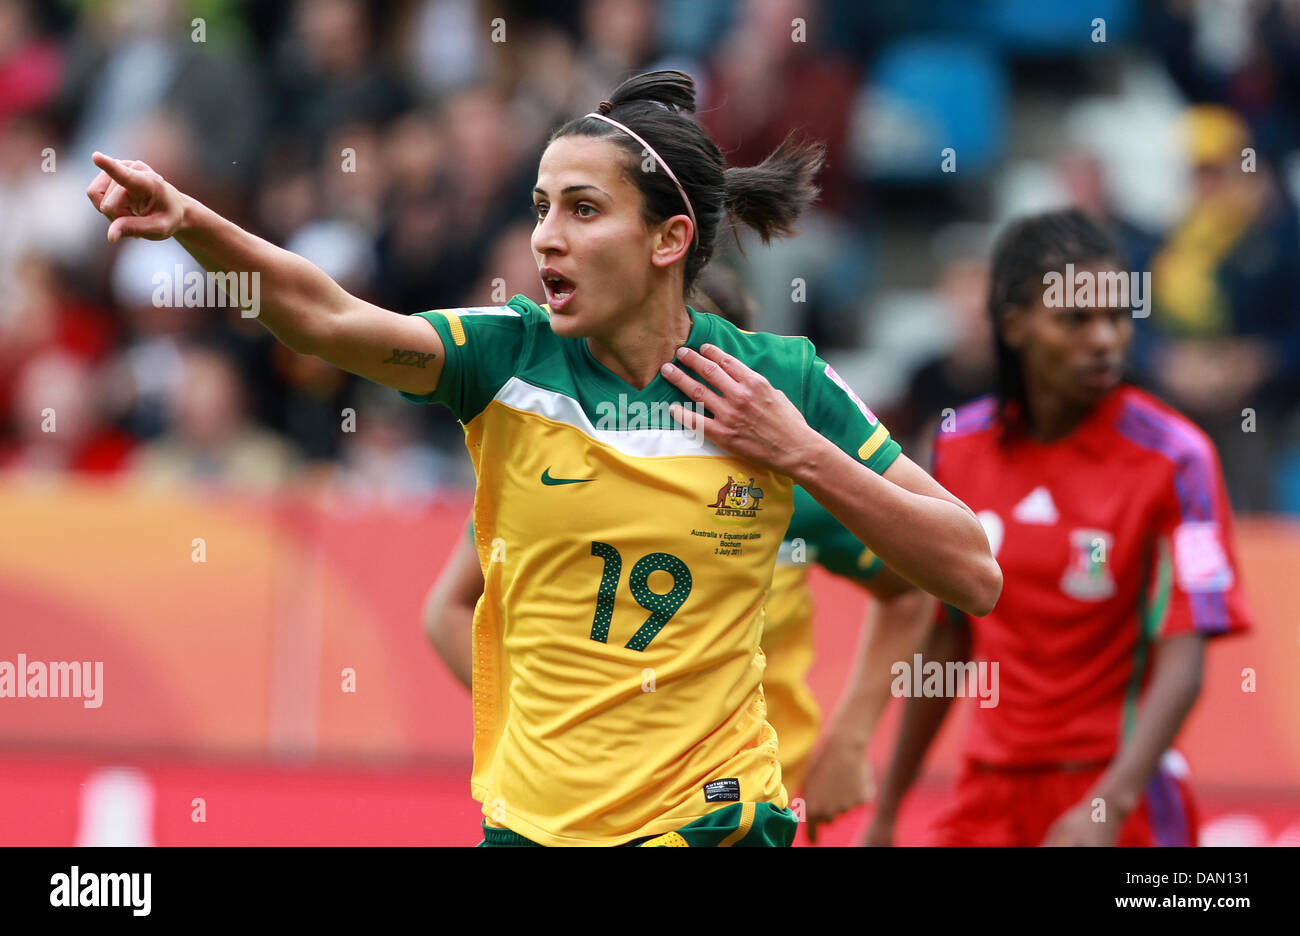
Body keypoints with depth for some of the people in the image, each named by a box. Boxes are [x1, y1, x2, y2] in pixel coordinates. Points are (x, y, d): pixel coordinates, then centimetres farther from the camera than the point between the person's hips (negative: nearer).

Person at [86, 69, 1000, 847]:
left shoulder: (783, 383, -4)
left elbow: (975, 576, -5)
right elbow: (329, 318, -22)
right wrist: (192, 222, -39)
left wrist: (802, 454, -13)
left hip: (719, 818, -1)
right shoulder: (509, 356, -5)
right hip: (535, 823, 1)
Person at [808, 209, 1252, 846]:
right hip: (988, 797, 4)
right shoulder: (960, 446, 3)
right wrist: (887, 811, 14)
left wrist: (1108, 807, -28)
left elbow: (1182, 663, -15)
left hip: (1123, 802, -4)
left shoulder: (1174, 457, -9)